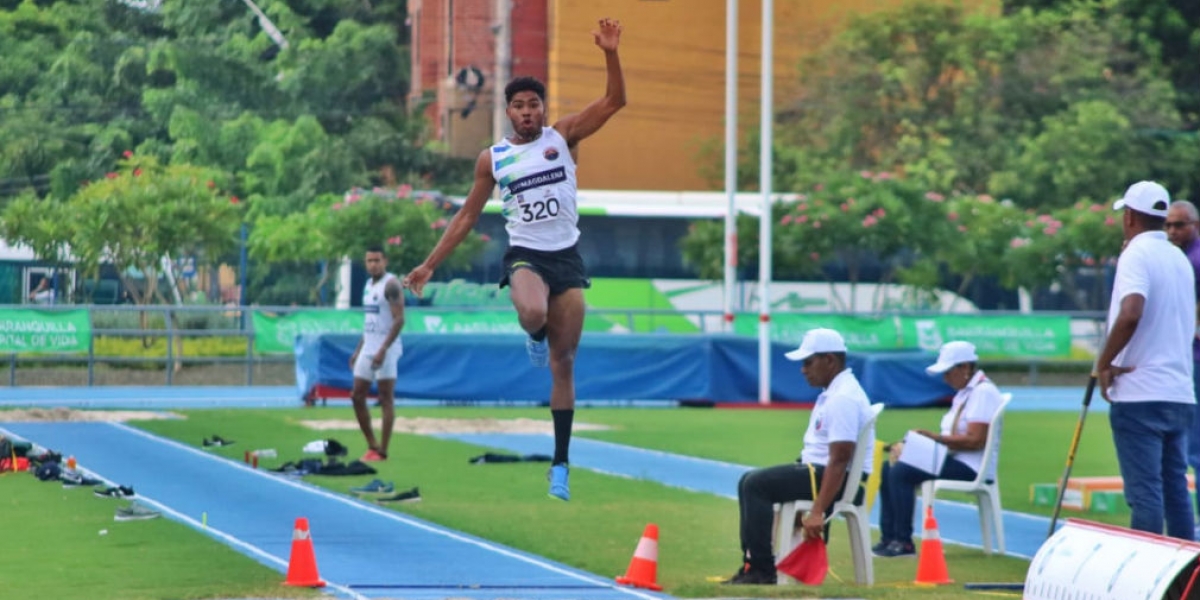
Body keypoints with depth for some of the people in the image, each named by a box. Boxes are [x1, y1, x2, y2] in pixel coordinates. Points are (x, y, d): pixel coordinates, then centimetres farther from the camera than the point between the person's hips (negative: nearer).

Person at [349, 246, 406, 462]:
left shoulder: (391, 285, -11)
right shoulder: (368, 285, 16)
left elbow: (399, 320, -18)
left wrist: (383, 349, -24)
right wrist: (358, 350, 19)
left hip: (386, 349, -9)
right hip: (368, 348, 9)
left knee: (386, 399, -5)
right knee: (357, 396, 7)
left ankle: (382, 451, -3)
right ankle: (372, 445, 15)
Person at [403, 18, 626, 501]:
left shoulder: (563, 137, 2)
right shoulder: (493, 159, 4)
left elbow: (614, 100, -6)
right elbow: (468, 215, 12)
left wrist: (610, 53, -21)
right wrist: (430, 264, 9)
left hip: (567, 257, 1)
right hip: (525, 255, -1)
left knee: (563, 364, 2)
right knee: (532, 313, -38)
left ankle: (560, 462, 10)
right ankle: (535, 336, 1)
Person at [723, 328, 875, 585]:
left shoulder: (843, 398, -20)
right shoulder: (832, 393, 14)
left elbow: (839, 460, -26)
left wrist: (817, 512, -28)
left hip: (840, 479, -11)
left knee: (756, 485, -16)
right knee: (749, 481, 13)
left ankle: (762, 569, -15)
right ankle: (752, 564, 10)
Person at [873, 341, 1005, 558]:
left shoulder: (983, 392, -13)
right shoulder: (966, 392, 19)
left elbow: (975, 440, -22)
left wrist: (936, 438, -18)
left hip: (969, 466, -11)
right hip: (953, 458, 11)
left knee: (901, 472, -23)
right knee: (889, 467, 6)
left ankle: (903, 542, -18)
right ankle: (888, 538, 1)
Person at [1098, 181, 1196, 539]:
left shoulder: (1137, 254, -10)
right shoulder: (1180, 259, 15)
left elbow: (1131, 313, -26)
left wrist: (1104, 364, -17)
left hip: (1139, 393, -8)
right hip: (1181, 394, 8)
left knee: (1144, 492, -8)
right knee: (1176, 490, 11)